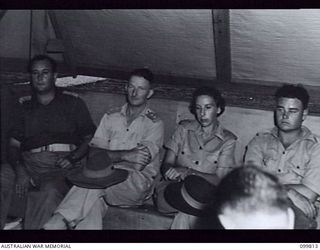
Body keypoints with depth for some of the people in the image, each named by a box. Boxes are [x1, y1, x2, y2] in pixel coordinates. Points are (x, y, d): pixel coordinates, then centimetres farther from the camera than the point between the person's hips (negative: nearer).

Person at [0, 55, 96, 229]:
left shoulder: (73, 102, 14)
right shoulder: (23, 106, 20)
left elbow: (90, 138, 12)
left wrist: (73, 157, -8)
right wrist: (20, 170, -10)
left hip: (61, 167, -2)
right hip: (29, 164, 3)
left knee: (50, 191, -36)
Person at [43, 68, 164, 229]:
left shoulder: (154, 123, 9)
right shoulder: (110, 118, 20)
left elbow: (141, 160, -6)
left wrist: (110, 155, -14)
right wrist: (125, 155, -11)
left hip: (137, 181, -2)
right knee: (93, 198, -34)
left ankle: (59, 221, -33)